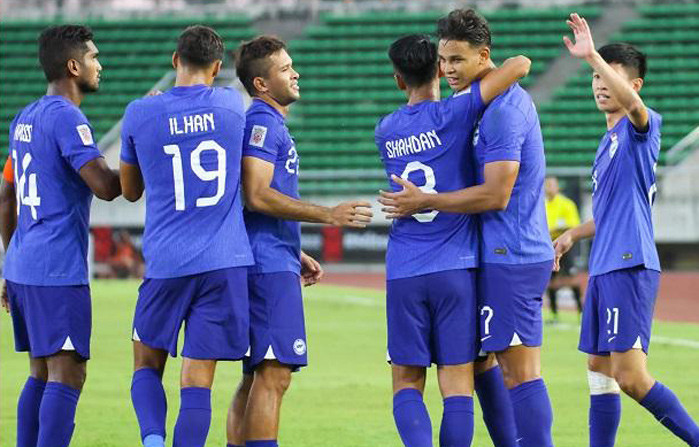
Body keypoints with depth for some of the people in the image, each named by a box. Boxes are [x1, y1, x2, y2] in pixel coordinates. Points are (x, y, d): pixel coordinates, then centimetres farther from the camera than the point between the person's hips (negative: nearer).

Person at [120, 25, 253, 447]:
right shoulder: (232, 104, 4)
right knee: (197, 381, 1)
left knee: (147, 363, 15)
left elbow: (130, 190, 16)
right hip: (226, 262, 0)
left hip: (166, 264, 0)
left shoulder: (140, 114, 0)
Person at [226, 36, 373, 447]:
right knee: (274, 373, -13)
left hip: (275, 263, 10)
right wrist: (329, 215, -20)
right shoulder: (261, 122, -11)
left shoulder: (272, 123, 20)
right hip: (270, 266, -10)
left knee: (257, 376, 10)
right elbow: (258, 197, -20)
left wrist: (296, 255, 26)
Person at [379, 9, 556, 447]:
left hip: (510, 258, -11)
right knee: (479, 358, 15)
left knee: (521, 371, -8)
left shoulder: (503, 109, -17)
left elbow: (495, 195, -22)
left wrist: (424, 202, -15)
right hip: (497, 254, 11)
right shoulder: (493, 102, 15)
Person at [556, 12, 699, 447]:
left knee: (630, 375, -15)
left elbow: (632, 102, -31)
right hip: (603, 269, 9)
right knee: (600, 374, 9)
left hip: (629, 266, -9)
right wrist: (574, 234, 20)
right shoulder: (608, 142, 21)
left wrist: (593, 55, -39)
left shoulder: (640, 127, -5)